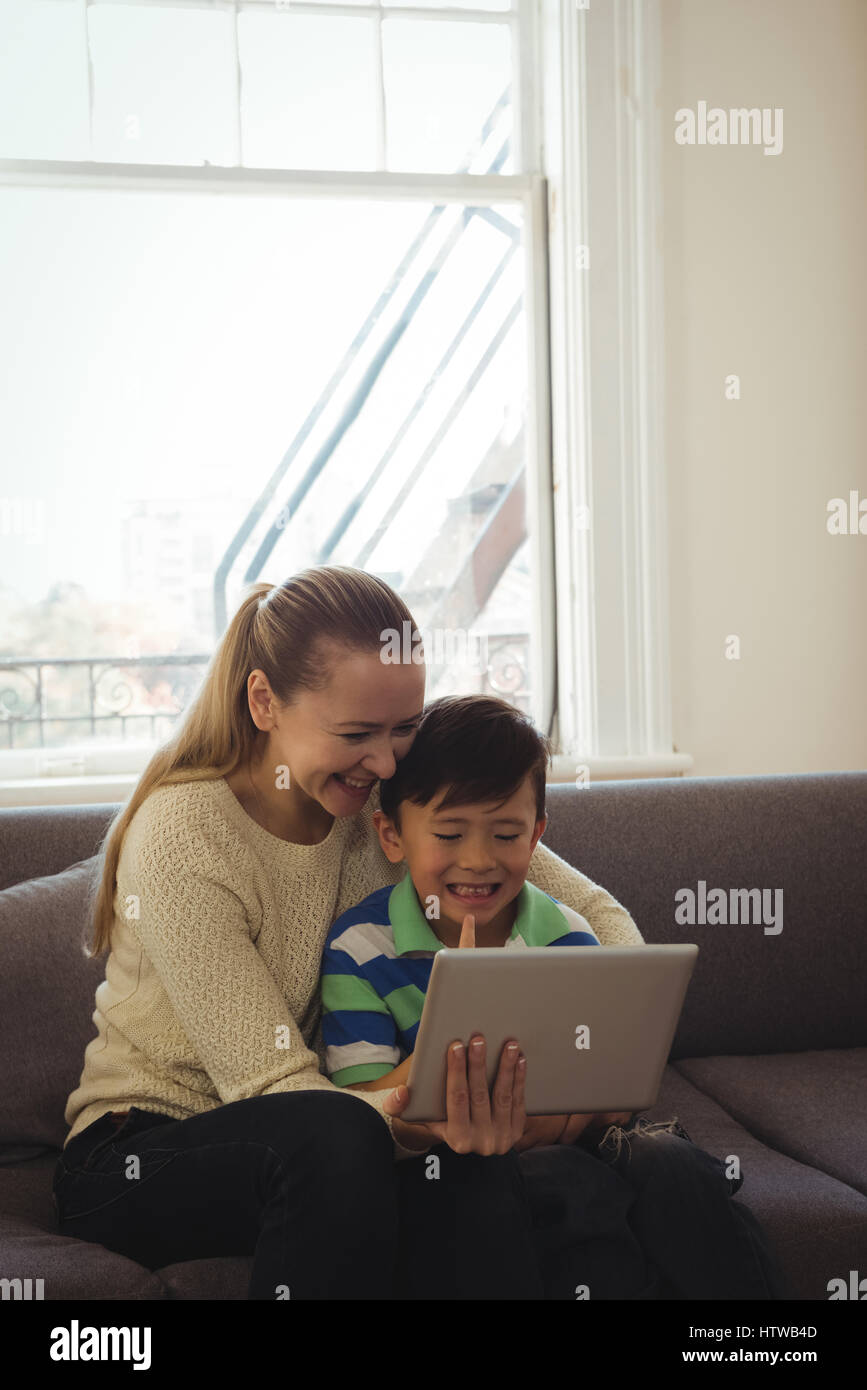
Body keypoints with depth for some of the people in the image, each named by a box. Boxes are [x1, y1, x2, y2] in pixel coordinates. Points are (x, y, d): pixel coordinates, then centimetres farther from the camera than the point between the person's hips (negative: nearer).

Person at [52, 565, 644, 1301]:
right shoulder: (180, 837, -21)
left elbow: (596, 910, -2)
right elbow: (271, 1084, -24)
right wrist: (419, 1124, -45)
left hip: (321, 1151, 3)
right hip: (135, 1163, -3)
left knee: (484, 1185, -31)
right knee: (332, 1134, -36)